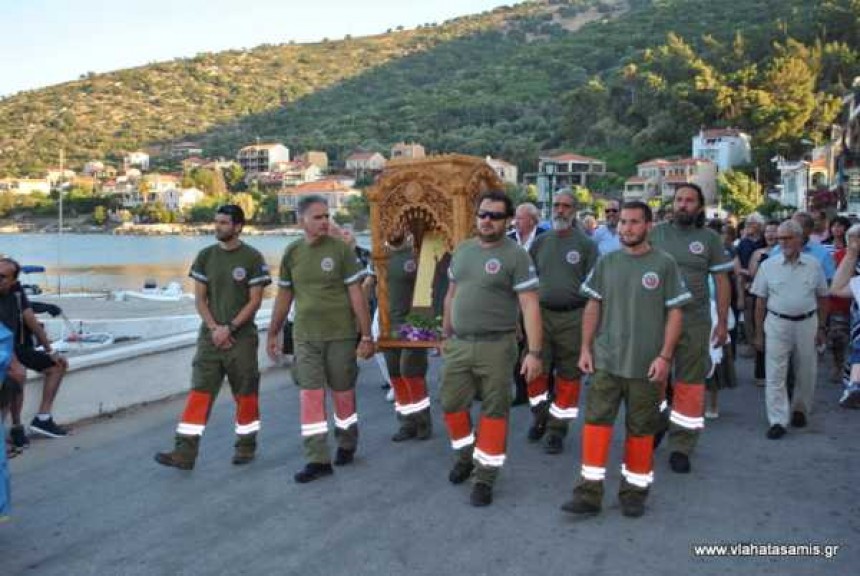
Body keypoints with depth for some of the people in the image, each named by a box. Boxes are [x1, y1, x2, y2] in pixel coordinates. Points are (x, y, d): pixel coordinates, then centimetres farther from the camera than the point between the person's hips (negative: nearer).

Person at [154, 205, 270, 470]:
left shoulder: (252, 258, -5)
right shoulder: (205, 256, 6)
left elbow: (255, 300, -7)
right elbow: (199, 298, 6)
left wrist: (229, 328, -14)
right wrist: (214, 328, -8)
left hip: (241, 336, -3)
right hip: (210, 335, 3)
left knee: (245, 393, 7)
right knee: (199, 392, -1)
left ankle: (246, 446, 22)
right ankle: (184, 453, -2)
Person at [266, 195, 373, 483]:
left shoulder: (341, 249, -7)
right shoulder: (292, 253, 3)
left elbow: (357, 295, -7)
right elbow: (284, 296, 12)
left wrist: (366, 336, -9)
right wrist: (273, 333, 14)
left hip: (341, 335, -2)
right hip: (305, 337, 2)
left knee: (343, 394, 9)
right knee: (310, 396, -1)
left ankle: (346, 446, 31)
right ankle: (318, 460, 5)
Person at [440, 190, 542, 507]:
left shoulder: (515, 255, -9)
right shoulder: (462, 250, 9)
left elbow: (529, 306, -13)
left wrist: (534, 352, -19)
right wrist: (445, 334, 21)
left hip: (496, 346, -5)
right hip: (458, 344, 5)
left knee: (494, 411, 3)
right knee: (452, 404, 11)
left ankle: (485, 475, 16)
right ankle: (466, 455, 36)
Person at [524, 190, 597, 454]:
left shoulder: (586, 245, 0)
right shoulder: (540, 242, 9)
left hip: (573, 318, -2)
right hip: (541, 314, 2)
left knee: (568, 375, 5)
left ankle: (557, 428, 18)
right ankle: (540, 414, 25)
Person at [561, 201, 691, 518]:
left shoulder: (664, 264, -2)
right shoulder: (606, 262, 6)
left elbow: (675, 313, -3)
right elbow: (593, 306, 10)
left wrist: (665, 355, -10)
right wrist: (585, 347, 4)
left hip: (646, 365, -2)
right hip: (606, 360, 2)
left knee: (641, 429, 8)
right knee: (596, 421, -2)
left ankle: (634, 491, 22)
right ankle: (589, 492, 4)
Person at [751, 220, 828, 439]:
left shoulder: (814, 265, 2)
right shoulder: (768, 265, -1)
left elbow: (822, 298, 9)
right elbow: (760, 301, 2)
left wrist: (821, 328, 5)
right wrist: (759, 332, 1)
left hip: (807, 324, 1)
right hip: (777, 324, -1)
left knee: (806, 373, 12)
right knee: (775, 374, -5)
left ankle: (800, 410, 33)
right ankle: (777, 421, -3)